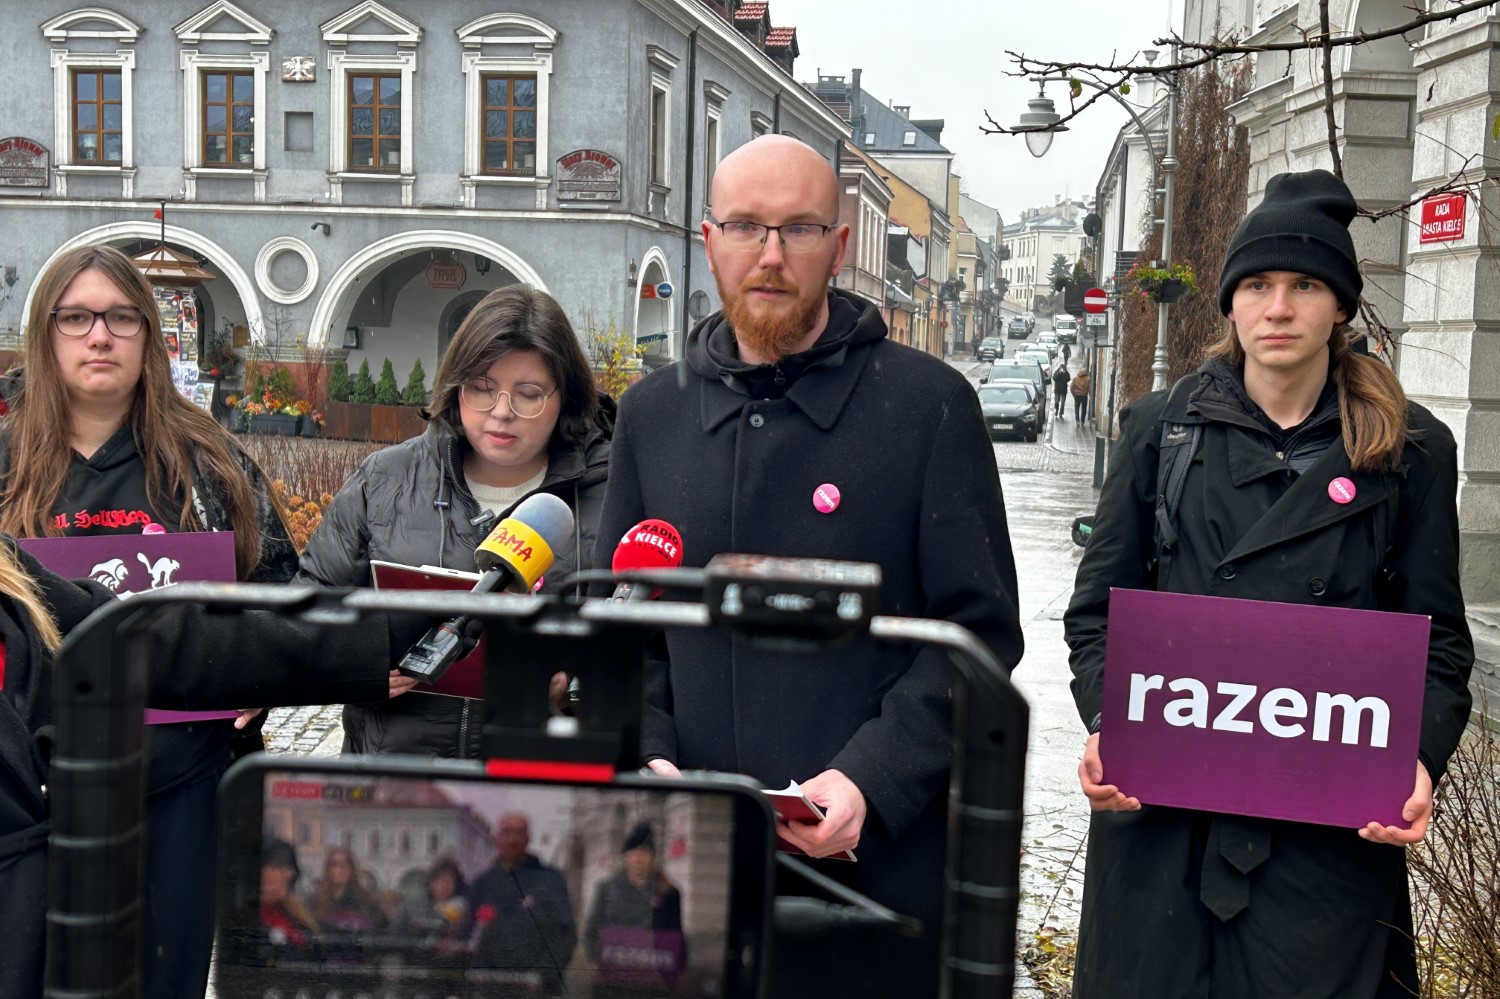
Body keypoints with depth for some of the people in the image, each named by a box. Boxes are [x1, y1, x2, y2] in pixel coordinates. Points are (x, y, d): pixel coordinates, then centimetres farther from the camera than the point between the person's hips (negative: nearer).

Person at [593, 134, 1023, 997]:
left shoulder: (929, 403, -4)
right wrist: (647, 757, -5)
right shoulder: (652, 414, 9)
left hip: (883, 857, -3)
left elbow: (981, 630, -6)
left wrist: (871, 780, -17)